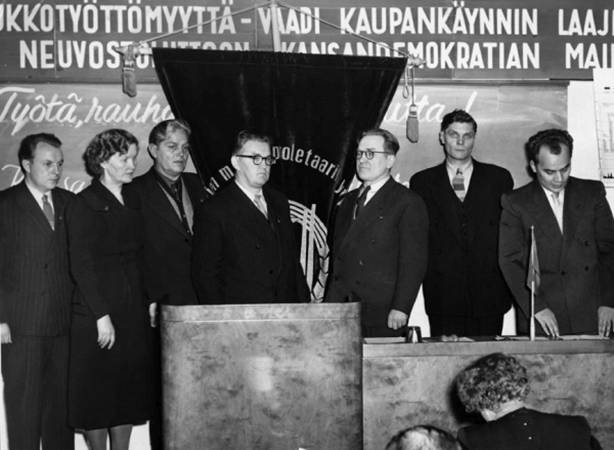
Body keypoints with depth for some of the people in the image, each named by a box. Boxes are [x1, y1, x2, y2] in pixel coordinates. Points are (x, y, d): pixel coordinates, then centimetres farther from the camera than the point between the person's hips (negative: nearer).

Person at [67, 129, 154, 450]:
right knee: (97, 395, 2)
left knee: (129, 392, 9)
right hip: (97, 315, -6)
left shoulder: (133, 203, 12)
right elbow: (81, 264, -13)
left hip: (134, 313, 6)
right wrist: (102, 315, -17)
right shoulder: (85, 204, -8)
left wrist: (149, 300, 4)